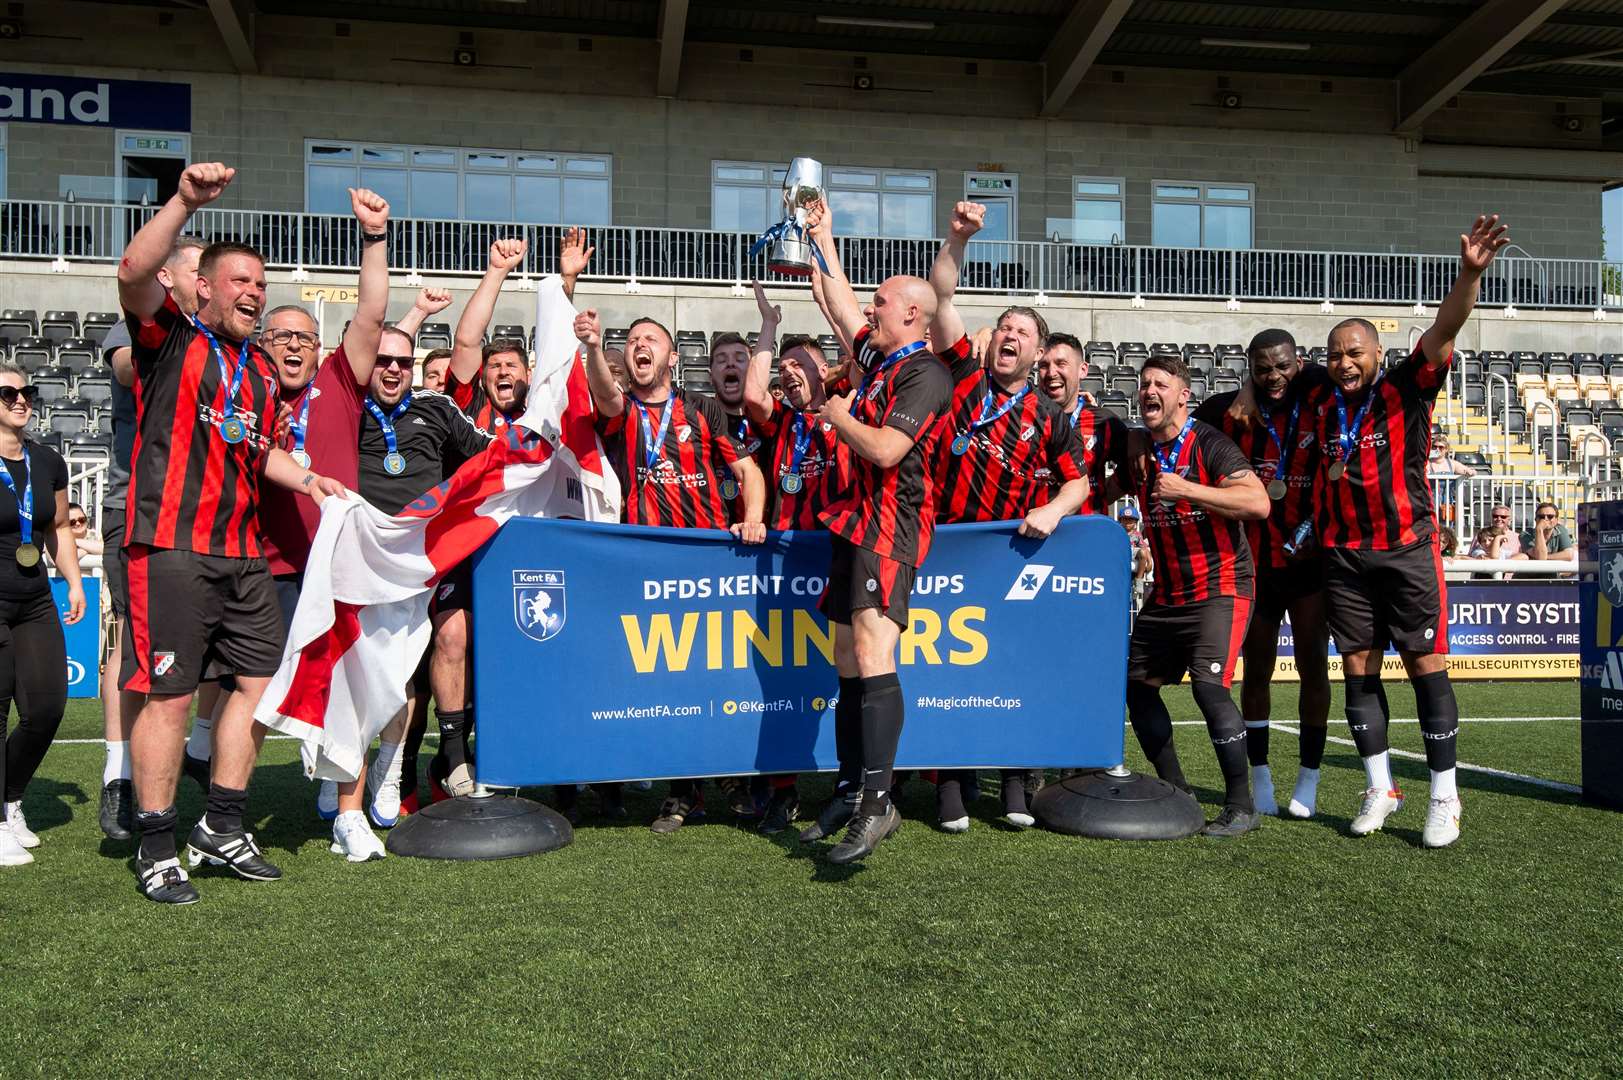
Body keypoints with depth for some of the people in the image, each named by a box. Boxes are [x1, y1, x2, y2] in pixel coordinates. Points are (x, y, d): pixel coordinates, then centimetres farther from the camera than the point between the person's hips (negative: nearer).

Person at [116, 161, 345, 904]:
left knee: (261, 681, 9)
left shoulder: (261, 371, 21)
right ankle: (157, 850, 7)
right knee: (168, 696, -4)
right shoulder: (171, 339, 1)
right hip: (173, 549, -7)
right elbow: (135, 273, -19)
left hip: (243, 553, 8)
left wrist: (305, 478, 15)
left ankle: (222, 830, 22)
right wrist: (185, 203, -28)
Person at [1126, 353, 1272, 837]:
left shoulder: (1209, 444, -11)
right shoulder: (1142, 452, 9)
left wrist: (1185, 490, -27)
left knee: (1208, 684, -22)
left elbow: (1258, 503, -25)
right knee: (1135, 683, 6)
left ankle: (1241, 804, -8)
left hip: (1220, 588, -7)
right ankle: (1174, 790, 21)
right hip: (1166, 593, 8)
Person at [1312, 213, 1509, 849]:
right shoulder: (1325, 414, 9)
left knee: (1427, 668, -2)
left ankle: (1444, 798, 6)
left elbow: (1445, 328, -17)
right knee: (1358, 670, 5)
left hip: (1407, 551, -4)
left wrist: (1470, 272, -31)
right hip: (1345, 558, 4)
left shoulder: (1405, 391, -3)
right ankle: (1379, 789, 16)